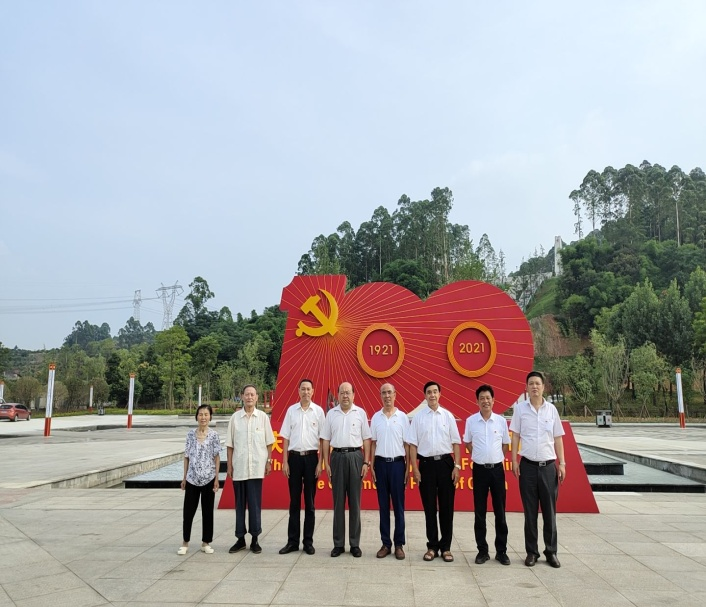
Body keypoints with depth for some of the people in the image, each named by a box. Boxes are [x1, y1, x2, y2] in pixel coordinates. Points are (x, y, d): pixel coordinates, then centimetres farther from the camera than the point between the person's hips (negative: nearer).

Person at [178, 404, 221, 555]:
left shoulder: (214, 435, -3)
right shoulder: (190, 434, 2)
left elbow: (217, 457, -1)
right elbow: (186, 457, 7)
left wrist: (216, 478, -5)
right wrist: (184, 477, 5)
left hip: (208, 478, -1)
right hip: (192, 478, 1)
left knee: (207, 511, 7)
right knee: (188, 510, 4)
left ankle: (206, 542, 19)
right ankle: (185, 542, 19)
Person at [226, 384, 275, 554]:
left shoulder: (263, 417, 1)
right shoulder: (235, 417, 3)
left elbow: (269, 442, 5)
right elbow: (230, 444, 6)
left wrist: (269, 462, 1)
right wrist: (229, 465, 3)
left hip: (256, 467, -1)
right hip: (239, 467, 1)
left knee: (255, 503, 3)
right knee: (240, 503, 9)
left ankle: (255, 539, 13)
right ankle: (240, 538, 20)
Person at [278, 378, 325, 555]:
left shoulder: (318, 411, 0)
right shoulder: (291, 410, 4)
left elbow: (323, 439, 0)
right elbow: (286, 438, 6)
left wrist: (320, 462, -5)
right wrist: (285, 461, 0)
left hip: (311, 457, -1)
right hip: (294, 456, 1)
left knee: (310, 501, 6)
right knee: (294, 501, 8)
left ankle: (308, 541, 15)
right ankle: (292, 541, 15)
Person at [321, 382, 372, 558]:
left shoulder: (360, 413, 2)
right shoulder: (331, 414, 6)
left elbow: (366, 439, 2)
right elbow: (326, 440, 6)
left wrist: (366, 462, -4)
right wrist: (326, 463, 1)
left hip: (355, 457, -1)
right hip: (337, 457, 1)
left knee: (355, 502, 5)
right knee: (338, 502, 6)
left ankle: (355, 543, 15)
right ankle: (338, 543, 15)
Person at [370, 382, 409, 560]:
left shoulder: (402, 417, -1)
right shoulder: (376, 417, 5)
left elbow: (407, 444, 0)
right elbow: (373, 443, 8)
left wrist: (408, 468, -3)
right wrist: (372, 466, 2)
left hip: (397, 463, -2)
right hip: (381, 463, 2)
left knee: (398, 506, 3)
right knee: (383, 505, 7)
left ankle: (399, 544, 12)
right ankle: (385, 543, 15)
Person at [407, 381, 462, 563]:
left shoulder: (448, 416, 3)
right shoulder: (418, 417, 2)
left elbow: (456, 443, 3)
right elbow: (413, 444, 2)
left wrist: (457, 466, -4)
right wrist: (415, 469, -4)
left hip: (445, 462, 0)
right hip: (426, 463, 0)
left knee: (446, 506, 6)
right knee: (429, 507, 8)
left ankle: (446, 547, 18)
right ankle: (432, 546, 20)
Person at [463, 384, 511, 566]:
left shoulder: (501, 420, -1)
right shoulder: (471, 421, -2)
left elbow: (506, 444, 11)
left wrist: (496, 458, 6)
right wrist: (480, 456, 7)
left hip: (497, 469, 0)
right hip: (480, 469, 0)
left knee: (500, 512, 5)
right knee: (480, 513, 5)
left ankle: (501, 551, 16)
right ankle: (482, 550, 15)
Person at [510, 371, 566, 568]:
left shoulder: (551, 409, 3)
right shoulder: (520, 408, -1)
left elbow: (558, 439, 6)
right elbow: (515, 436, 1)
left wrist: (562, 463, 2)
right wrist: (514, 461, -5)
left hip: (549, 466, 1)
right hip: (528, 466, -1)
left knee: (550, 511, 7)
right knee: (530, 512, 7)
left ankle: (551, 552, 19)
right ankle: (531, 552, 17)